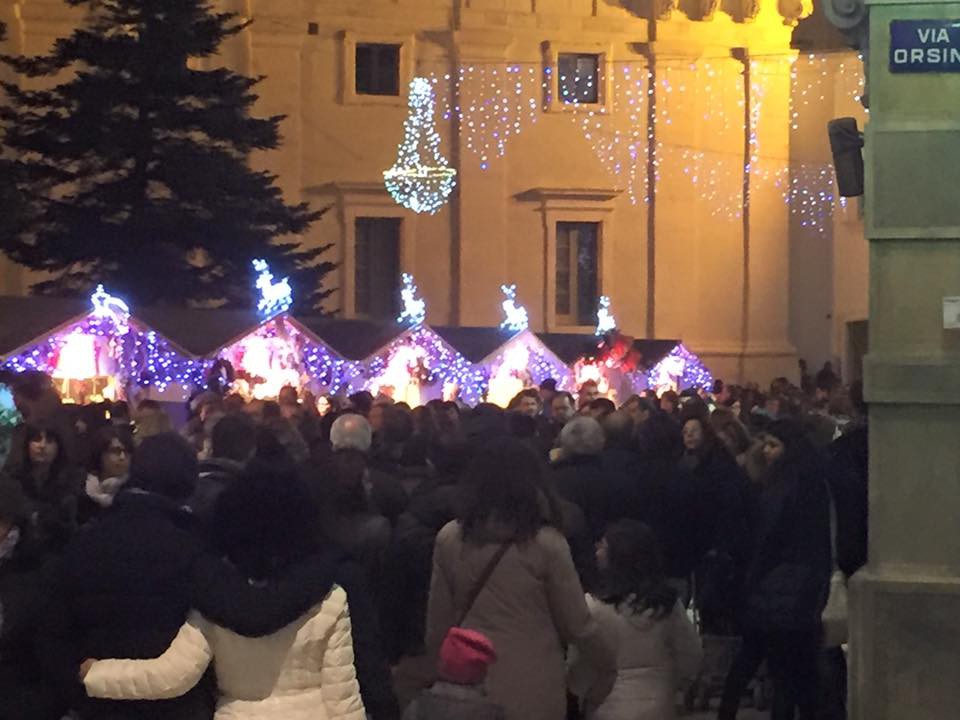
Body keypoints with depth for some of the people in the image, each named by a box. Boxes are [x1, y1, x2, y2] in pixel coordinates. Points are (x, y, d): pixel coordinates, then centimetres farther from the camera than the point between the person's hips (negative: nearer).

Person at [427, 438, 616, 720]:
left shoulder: (449, 539, -6)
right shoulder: (546, 544, -15)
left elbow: (438, 618, 2)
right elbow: (576, 623, -8)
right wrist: (608, 665, 8)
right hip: (532, 685, -2)